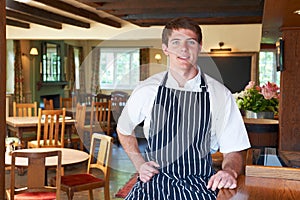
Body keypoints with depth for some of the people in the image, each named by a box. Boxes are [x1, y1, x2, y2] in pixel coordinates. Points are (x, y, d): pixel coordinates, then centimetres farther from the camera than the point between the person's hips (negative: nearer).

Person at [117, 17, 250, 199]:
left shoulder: (220, 95, 0)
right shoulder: (147, 90, 3)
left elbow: (233, 151, 5)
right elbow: (124, 130, 20)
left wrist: (229, 171, -17)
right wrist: (139, 164, 7)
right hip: (154, 182, -1)